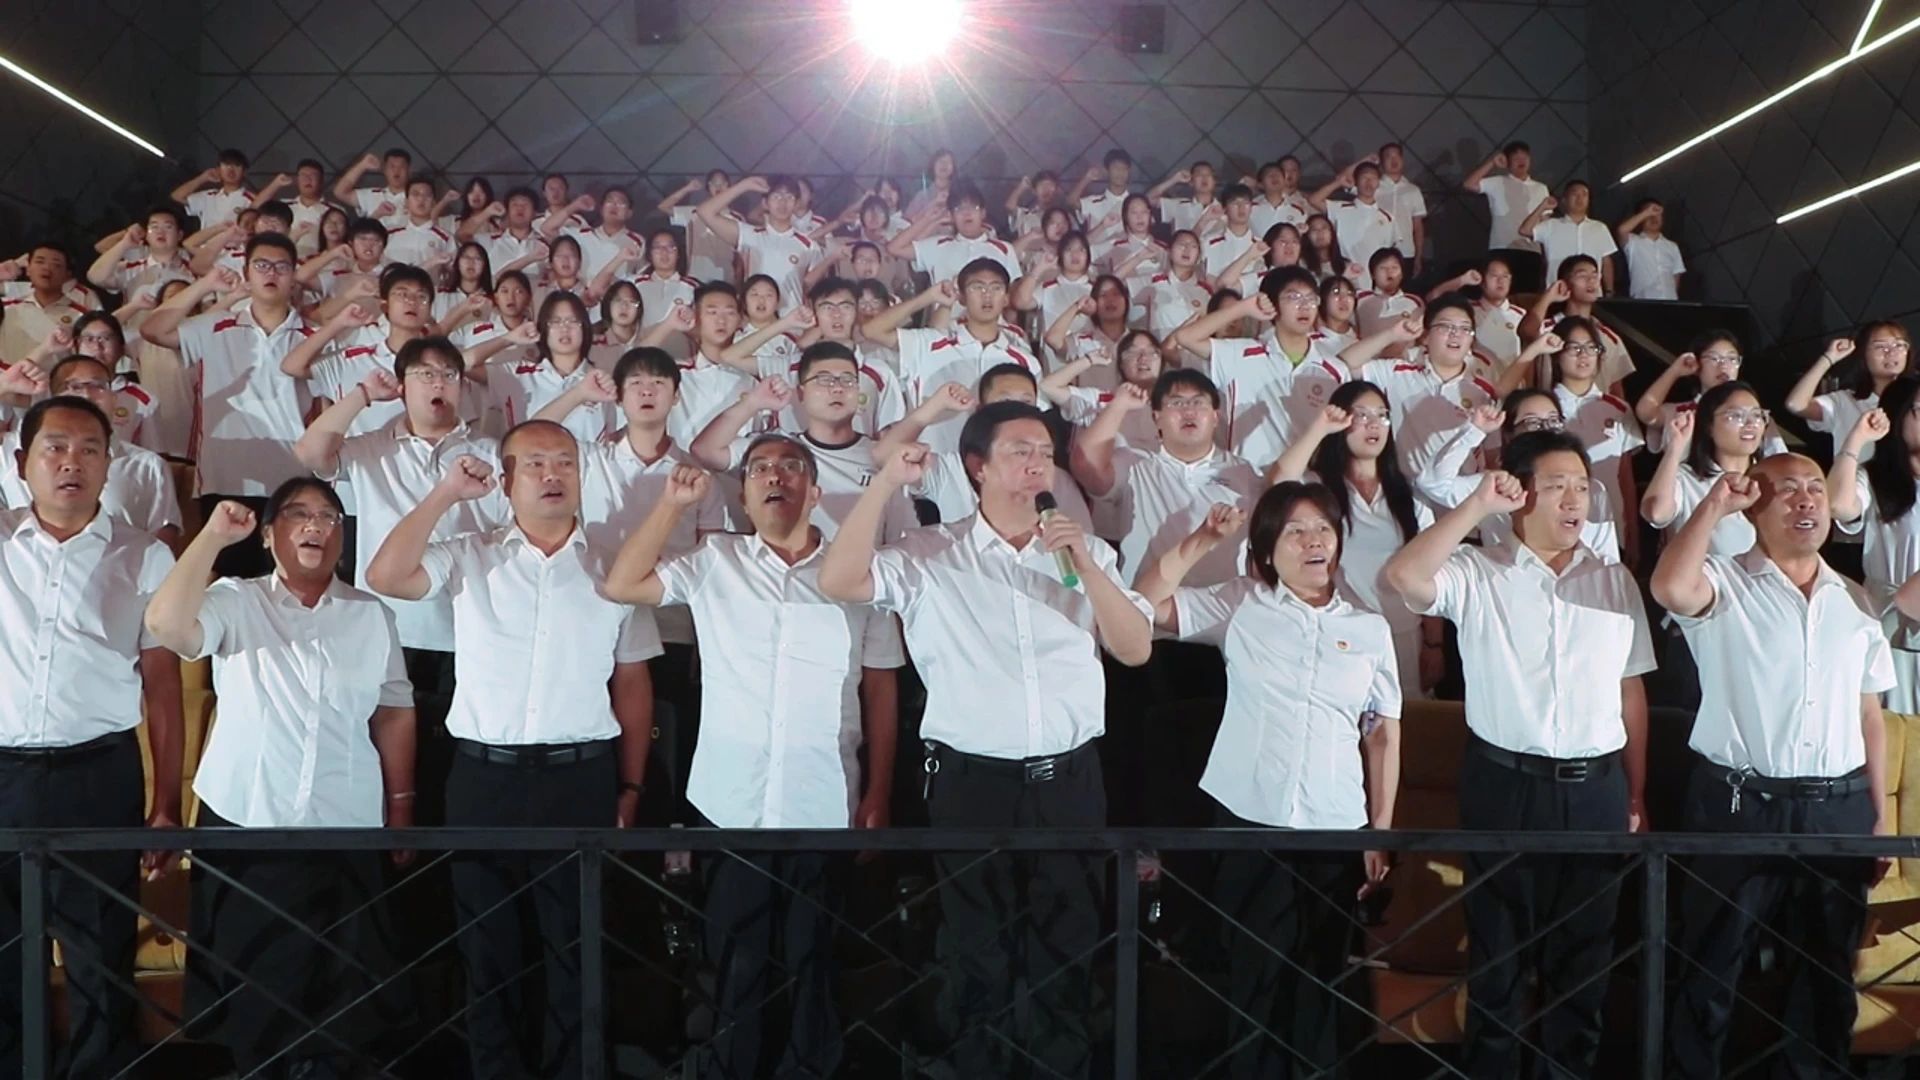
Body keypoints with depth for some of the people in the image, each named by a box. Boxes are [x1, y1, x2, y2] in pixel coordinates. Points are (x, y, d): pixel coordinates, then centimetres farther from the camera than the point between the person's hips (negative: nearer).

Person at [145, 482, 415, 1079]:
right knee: (244, 970, 12)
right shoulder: (235, 601, -3)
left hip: (345, 828, 2)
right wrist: (214, 535, -22)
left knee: (344, 975, 11)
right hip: (243, 824, -1)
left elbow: (393, 713, 8)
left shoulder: (372, 615, 4)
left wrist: (401, 806, 8)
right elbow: (166, 625, -23)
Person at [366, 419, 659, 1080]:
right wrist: (446, 494, -9)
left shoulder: (612, 567, 5)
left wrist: (630, 787, 4)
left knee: (577, 947, 8)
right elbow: (385, 577, -11)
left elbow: (632, 683, 7)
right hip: (484, 777, 0)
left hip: (582, 778, 0)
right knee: (489, 943, 11)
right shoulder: (468, 558, 5)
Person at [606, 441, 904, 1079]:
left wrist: (879, 798, 1)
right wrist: (674, 503, -6)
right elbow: (621, 586, -3)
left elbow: (881, 690, 3)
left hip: (827, 810, 0)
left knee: (817, 960, 14)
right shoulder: (715, 562, 4)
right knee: (734, 960, 14)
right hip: (730, 807, 1)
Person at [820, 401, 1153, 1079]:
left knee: (1068, 953, 12)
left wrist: (1084, 564, -11)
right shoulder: (931, 557, -2)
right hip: (972, 783, -2)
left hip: (1068, 781, 2)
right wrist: (888, 482, -16)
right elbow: (839, 582, -15)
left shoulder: (1087, 553, 7)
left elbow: (1136, 649, 1)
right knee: (980, 952, 11)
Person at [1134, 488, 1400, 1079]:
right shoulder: (1238, 604, 1)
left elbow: (1383, 734, 6)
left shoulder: (1369, 628, 4)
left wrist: (1381, 831, 3)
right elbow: (1147, 603, -7)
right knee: (1256, 970, 8)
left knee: (1322, 975, 13)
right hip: (1249, 821, -1)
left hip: (1337, 829, 2)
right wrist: (1203, 541, -11)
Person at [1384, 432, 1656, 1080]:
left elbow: (1631, 690, 10)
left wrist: (1636, 796, 10)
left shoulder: (1617, 581, 8)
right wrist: (1478, 506, -20)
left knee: (1584, 951, 13)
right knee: (1498, 946, 9)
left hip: (1596, 789, 3)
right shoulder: (1478, 574, -4)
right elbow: (1405, 577, -24)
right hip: (1504, 784, -3)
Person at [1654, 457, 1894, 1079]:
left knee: (1828, 971, 15)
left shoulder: (1855, 601, 11)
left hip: (1839, 810, 5)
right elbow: (1671, 590, -29)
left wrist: (1881, 815, 11)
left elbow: (1869, 715, 14)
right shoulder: (1726, 583, -4)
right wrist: (1715, 504, -18)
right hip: (1738, 806, -4)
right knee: (1712, 965, 6)